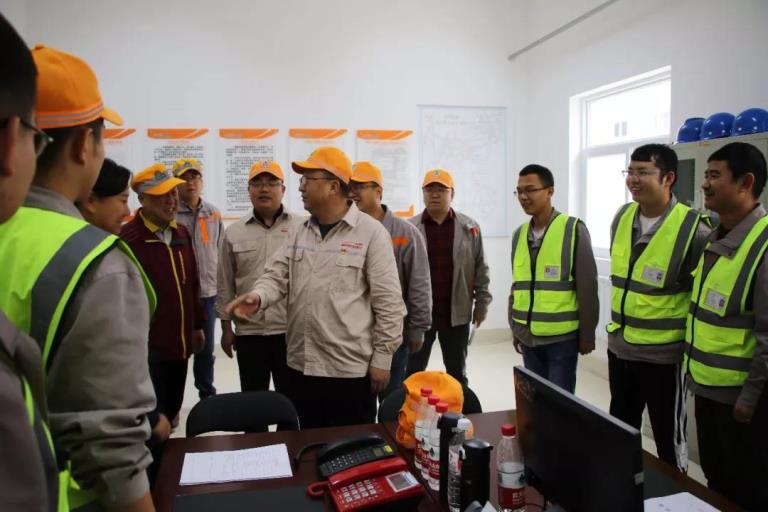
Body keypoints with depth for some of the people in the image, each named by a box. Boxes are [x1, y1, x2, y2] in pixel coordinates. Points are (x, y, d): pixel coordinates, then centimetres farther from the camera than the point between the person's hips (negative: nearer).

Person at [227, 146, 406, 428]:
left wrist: (382, 358, -10)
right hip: (302, 364, 6)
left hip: (350, 368, -5)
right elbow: (277, 276, 5)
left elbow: (388, 301, -10)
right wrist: (258, 296, -18)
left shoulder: (371, 232, -10)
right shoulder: (299, 232, 8)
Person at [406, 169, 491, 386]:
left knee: (457, 373, 15)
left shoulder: (470, 228, 1)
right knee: (413, 372, 11)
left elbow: (480, 269, 5)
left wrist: (482, 303, 3)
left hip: (456, 313, 1)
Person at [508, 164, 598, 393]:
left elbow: (587, 287, -8)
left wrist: (587, 334, -7)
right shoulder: (520, 234, 7)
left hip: (561, 337, -5)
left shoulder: (573, 229, -9)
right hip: (528, 336, 5)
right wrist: (514, 327, 14)